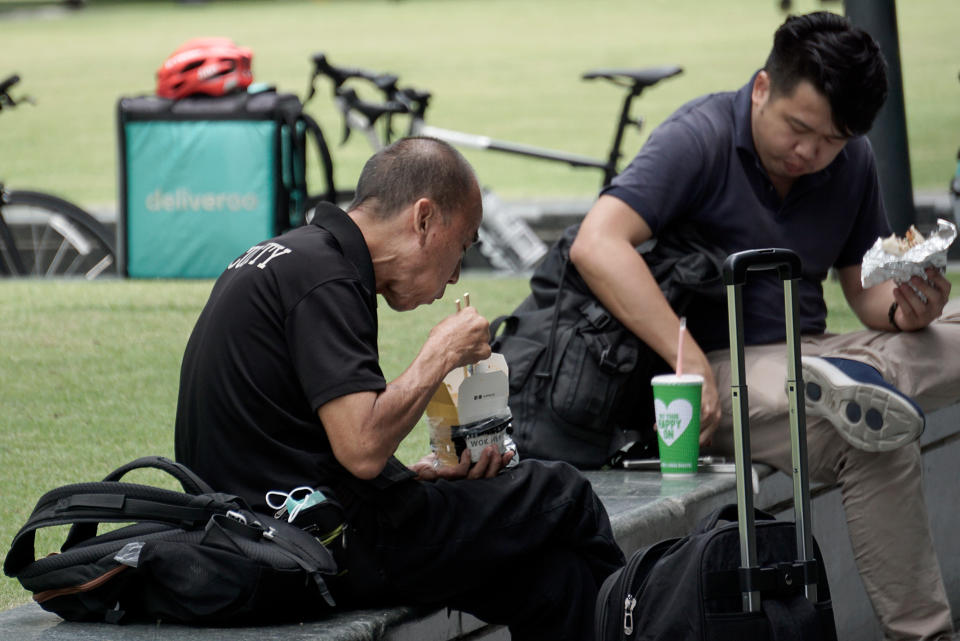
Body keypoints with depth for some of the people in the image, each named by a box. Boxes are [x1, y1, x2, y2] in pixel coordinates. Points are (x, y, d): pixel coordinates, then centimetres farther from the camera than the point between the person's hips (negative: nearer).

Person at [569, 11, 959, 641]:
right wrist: (690, 363, -32)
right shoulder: (701, 138, -13)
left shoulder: (852, 162, 6)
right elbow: (597, 245, -26)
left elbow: (866, 286, 13)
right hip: (720, 366, -7)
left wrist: (907, 310, -13)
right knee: (875, 445, -31)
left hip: (809, 352, 7)